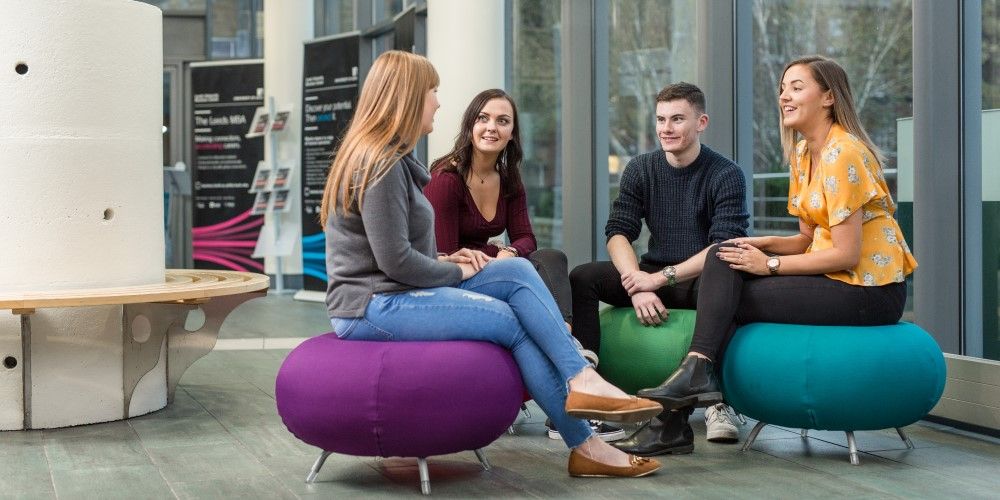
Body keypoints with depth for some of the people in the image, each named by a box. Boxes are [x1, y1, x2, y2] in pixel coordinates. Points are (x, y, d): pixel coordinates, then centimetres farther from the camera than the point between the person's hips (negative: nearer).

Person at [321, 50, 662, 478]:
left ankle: (582, 380, -13)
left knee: (519, 273, -4)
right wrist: (456, 272, -7)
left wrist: (444, 262, 2)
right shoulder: (381, 165, -16)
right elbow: (395, 261, -21)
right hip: (374, 307, -10)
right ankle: (584, 446, -5)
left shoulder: (386, 158, 17)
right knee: (513, 322, -10)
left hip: (397, 294, 10)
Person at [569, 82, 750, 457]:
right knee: (581, 278, -17)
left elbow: (724, 248, -17)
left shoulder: (726, 176, -6)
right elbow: (618, 232, -3)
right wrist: (638, 286, -21)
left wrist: (663, 278, -25)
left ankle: (675, 421, -41)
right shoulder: (640, 170, 7)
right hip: (653, 275, 4)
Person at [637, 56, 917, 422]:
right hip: (835, 278, 9)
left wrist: (770, 264, -15)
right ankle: (697, 371, -16)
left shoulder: (843, 153, -16)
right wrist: (763, 244, -4)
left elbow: (846, 254, -19)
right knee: (723, 257, -6)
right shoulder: (802, 153, 12)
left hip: (870, 289, -9)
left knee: (731, 298, -14)